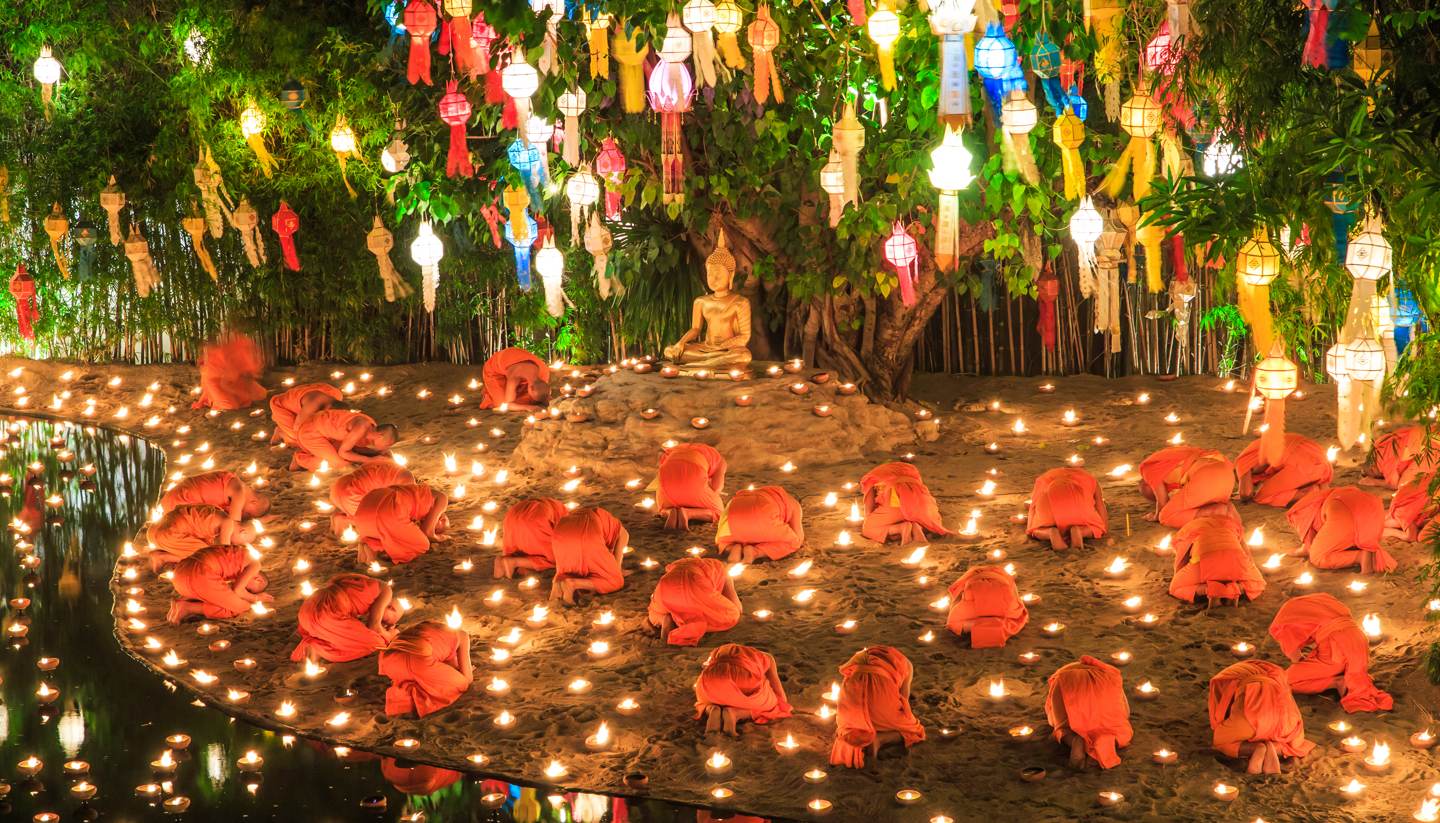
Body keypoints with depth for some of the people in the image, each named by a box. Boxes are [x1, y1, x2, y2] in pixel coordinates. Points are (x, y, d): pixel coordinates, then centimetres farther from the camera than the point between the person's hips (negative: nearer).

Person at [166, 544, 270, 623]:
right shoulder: (254, 564, 12)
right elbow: (236, 591, 4)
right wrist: (256, 598, 21)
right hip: (201, 576, -9)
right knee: (242, 607, 8)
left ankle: (182, 601, 8)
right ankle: (189, 608, -6)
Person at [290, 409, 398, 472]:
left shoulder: (372, 428, -3)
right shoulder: (362, 428, -30)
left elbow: (353, 447, 9)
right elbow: (343, 452, -23)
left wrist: (377, 453, -4)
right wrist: (370, 460, -19)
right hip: (311, 432, -9)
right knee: (341, 463, -13)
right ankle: (302, 459, 0)